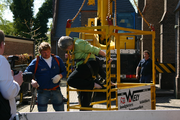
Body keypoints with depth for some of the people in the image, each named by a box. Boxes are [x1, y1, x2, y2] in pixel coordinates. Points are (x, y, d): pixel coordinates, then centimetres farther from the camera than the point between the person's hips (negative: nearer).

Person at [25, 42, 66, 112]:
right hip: (42, 92, -2)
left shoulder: (57, 59, 5)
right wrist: (32, 81, -22)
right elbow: (27, 73, -3)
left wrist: (60, 76, -11)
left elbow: (64, 71, 11)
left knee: (61, 112, 11)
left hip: (56, 91, 2)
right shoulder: (36, 62, -4)